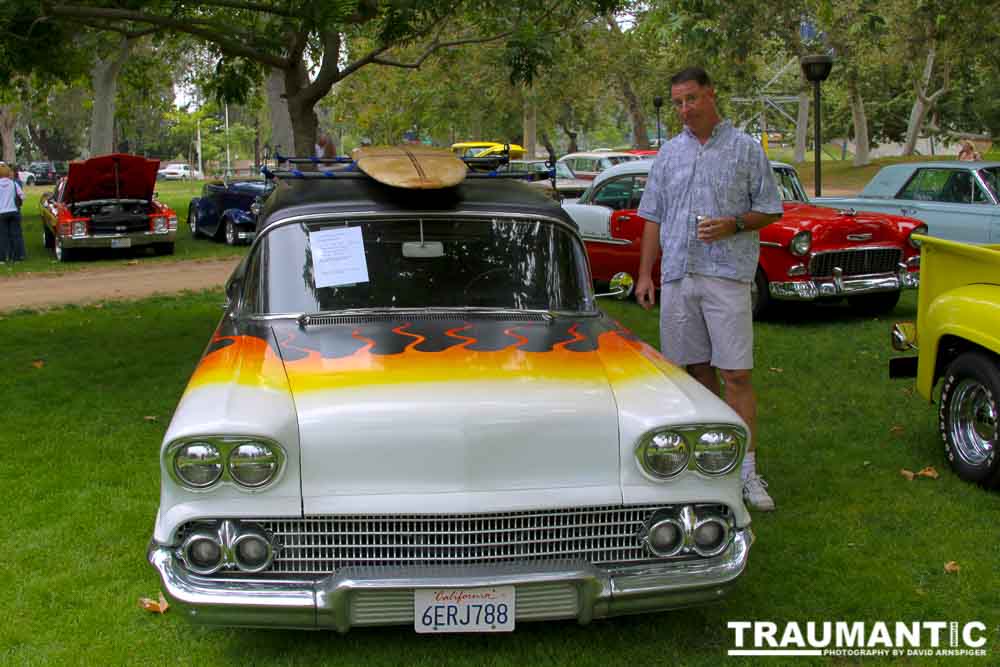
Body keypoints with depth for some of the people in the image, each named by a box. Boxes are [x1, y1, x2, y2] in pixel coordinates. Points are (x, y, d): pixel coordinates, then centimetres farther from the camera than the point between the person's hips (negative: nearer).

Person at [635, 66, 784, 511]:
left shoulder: (746, 149, 5)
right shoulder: (669, 153, 14)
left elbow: (770, 211, 5)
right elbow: (653, 217, 15)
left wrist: (733, 224, -14)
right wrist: (645, 274, 7)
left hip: (726, 274, -4)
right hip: (677, 275, 4)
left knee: (735, 374, -7)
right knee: (698, 370, 8)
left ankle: (746, 470, -3)